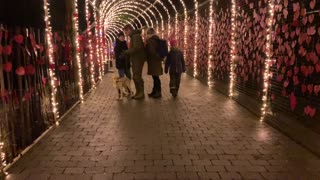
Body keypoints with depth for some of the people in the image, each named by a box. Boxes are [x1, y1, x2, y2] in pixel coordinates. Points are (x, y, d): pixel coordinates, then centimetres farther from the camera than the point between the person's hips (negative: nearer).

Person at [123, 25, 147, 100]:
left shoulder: (136, 36, -14)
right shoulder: (133, 36, 18)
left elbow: (136, 48, -24)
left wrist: (126, 52, -19)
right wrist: (127, 53, 12)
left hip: (138, 59, -10)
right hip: (135, 60, 10)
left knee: (137, 77, -6)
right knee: (135, 77, 13)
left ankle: (141, 93, 2)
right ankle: (138, 92, 21)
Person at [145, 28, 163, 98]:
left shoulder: (150, 40, -15)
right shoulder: (156, 39, 13)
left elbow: (151, 51, -23)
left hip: (153, 61, -9)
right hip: (156, 61, 9)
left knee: (155, 77, -2)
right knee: (155, 77, 14)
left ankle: (158, 92, 5)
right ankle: (155, 91, 23)